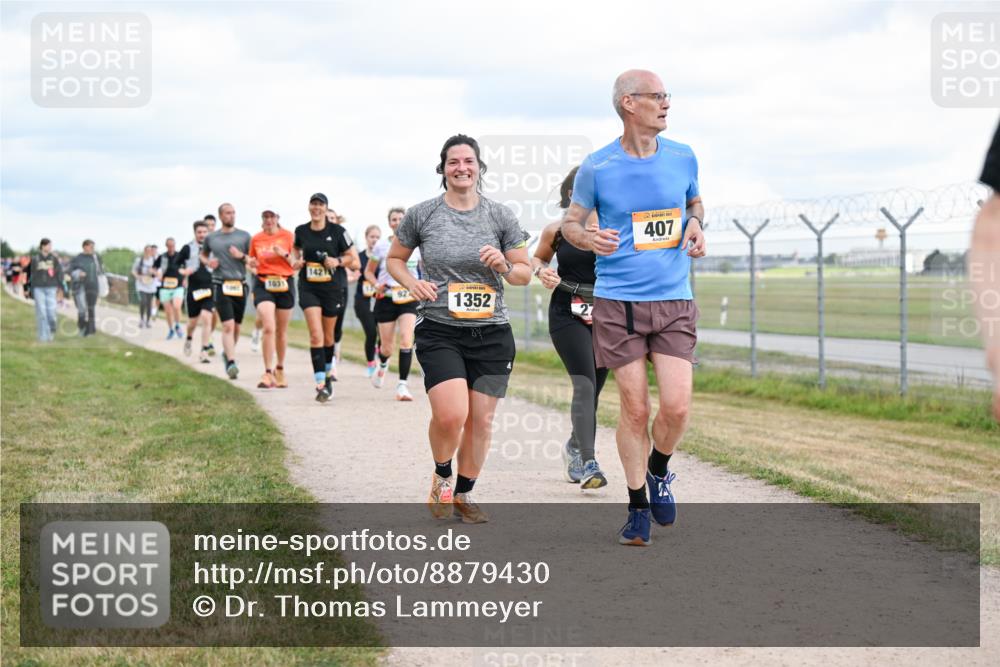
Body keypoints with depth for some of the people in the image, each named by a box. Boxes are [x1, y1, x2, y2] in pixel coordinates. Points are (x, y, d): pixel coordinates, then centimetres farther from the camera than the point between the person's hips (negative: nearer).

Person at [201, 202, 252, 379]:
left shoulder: (244, 236, 7)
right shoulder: (211, 238, 8)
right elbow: (203, 254, 26)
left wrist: (242, 256, -11)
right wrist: (208, 262, 4)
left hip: (240, 285, 2)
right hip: (221, 285, -2)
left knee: (236, 327, 10)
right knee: (228, 326, -15)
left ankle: (227, 352, 35)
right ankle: (231, 363, -21)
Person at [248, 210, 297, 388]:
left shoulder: (288, 236, 2)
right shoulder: (256, 239, 6)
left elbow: (295, 265, 2)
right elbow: (253, 262, 19)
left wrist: (285, 254, -15)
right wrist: (252, 264, -3)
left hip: (285, 285, 0)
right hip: (263, 285, 0)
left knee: (281, 330, 10)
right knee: (268, 328, -17)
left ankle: (280, 370, 29)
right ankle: (268, 374, -17)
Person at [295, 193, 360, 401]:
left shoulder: (337, 231, -4)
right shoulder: (301, 231, 3)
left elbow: (355, 262, 0)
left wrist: (338, 261, -17)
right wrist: (297, 262, 4)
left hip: (333, 289, 0)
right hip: (309, 289, 0)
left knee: (328, 337, 12)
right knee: (316, 335, -14)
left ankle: (327, 374, 37)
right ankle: (321, 385, -17)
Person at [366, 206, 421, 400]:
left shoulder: (416, 246, 3)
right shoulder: (381, 247, 1)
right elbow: (369, 272, 10)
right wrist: (377, 285, -10)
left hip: (409, 299, 0)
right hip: (386, 299, 0)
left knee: (406, 340, -19)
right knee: (387, 347, 6)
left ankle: (402, 384, -15)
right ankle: (383, 364, 43)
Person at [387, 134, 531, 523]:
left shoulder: (501, 217, 4)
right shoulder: (421, 215, 1)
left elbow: (525, 275, 10)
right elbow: (394, 259, 15)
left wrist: (504, 266, -12)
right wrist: (412, 284, -5)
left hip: (491, 332, 2)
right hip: (438, 331, -2)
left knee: (481, 420, 4)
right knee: (450, 414, -19)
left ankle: (464, 494, 24)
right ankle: (441, 476, 12)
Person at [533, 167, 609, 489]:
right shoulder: (556, 231, 2)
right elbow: (537, 258, 18)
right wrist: (542, 271, -3)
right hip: (567, 315, -2)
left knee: (593, 390, 11)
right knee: (584, 384, -19)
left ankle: (574, 448, 38)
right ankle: (588, 463, -25)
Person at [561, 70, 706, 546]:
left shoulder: (683, 158, 5)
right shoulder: (597, 167, -3)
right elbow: (570, 222, 8)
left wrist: (696, 225, 1)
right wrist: (591, 239, -14)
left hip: (674, 299, 2)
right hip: (618, 300, -2)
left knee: (676, 406, -9)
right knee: (634, 408, -1)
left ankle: (659, 472, 23)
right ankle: (638, 507, 16)